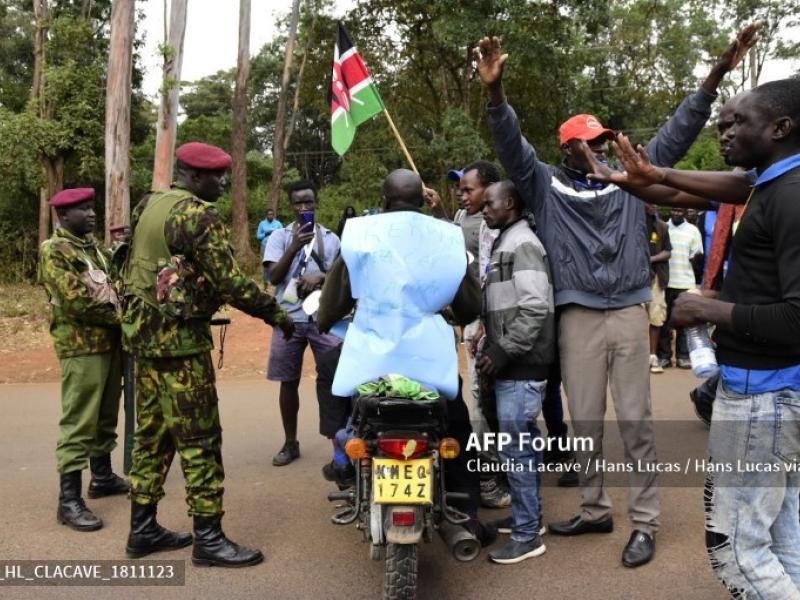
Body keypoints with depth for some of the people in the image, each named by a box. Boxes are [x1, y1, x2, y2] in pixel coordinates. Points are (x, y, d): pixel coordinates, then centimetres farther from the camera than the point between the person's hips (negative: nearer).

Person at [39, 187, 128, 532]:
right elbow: (76, 301, -19)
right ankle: (69, 500, 1)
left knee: (105, 417, 18)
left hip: (110, 343, 8)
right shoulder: (53, 251, -10)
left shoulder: (93, 247, 16)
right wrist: (121, 316, -11)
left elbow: (112, 285, 17)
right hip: (82, 348, -8)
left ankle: (102, 477, 32)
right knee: (78, 423, -5)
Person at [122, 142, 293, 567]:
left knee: (153, 432, 15)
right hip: (179, 337, -9)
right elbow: (229, 281, -20)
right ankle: (208, 538, 4)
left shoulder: (147, 206, 14)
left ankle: (143, 528, 23)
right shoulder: (198, 215, -15)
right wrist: (275, 312, -11)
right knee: (199, 436, -3)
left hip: (143, 332, 9)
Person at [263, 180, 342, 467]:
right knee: (289, 382, 7)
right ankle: (290, 443, 20)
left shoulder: (330, 238, 9)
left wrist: (321, 276, -13)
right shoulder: (279, 236, 5)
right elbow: (274, 277, -6)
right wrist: (295, 245, -16)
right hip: (290, 319, 0)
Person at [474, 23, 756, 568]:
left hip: (629, 313, 1)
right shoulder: (547, 186, 5)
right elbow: (512, 145, -7)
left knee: (636, 420, 4)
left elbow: (675, 135, 9)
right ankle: (595, 511, 25)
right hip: (578, 318, -1)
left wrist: (715, 78, -1)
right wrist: (496, 91, -23)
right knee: (585, 422, 8)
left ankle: (645, 522, 14)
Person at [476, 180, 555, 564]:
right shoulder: (505, 243, 19)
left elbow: (536, 309, -22)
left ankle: (526, 536, 5)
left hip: (520, 367, -10)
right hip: (513, 365, 10)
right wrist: (490, 347, 15)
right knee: (524, 444, 17)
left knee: (515, 449, -5)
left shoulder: (522, 245, -12)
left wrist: (503, 351, -19)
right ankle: (529, 515, 29)